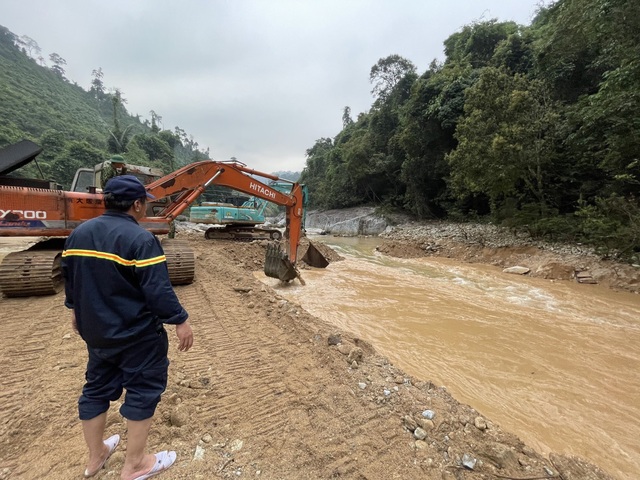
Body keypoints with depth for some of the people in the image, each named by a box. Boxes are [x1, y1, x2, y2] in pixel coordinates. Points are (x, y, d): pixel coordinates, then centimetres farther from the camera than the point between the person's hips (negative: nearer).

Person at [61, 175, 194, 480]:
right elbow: (158, 290, -26)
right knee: (142, 391, 9)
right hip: (137, 334, -7)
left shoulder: (78, 233, 2)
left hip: (95, 330, 8)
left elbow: (68, 277, 13)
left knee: (96, 389, 23)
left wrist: (76, 310, 28)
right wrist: (180, 321, -15)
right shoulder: (140, 239, -23)